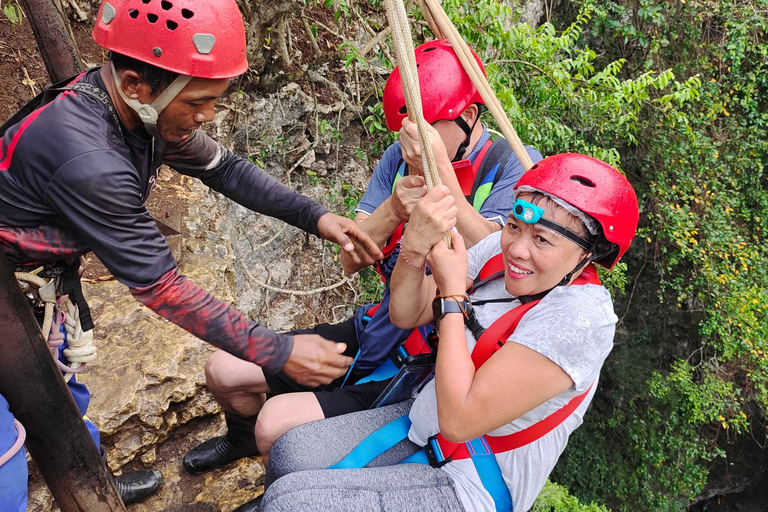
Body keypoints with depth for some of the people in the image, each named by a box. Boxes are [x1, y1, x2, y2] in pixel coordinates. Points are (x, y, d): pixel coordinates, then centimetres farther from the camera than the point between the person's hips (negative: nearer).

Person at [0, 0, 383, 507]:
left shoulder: (145, 108, -14)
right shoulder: (86, 160, -39)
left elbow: (223, 167, -3)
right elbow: (161, 287, -33)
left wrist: (316, 216, -15)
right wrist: (279, 353, -29)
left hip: (55, 266, 8)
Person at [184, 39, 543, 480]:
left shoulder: (515, 166, -15)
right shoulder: (400, 157, 0)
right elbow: (351, 259, -5)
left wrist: (441, 169, -35)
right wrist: (392, 209, -24)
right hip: (373, 335, 6)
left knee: (277, 425, -19)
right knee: (224, 371, 6)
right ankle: (243, 438, 42)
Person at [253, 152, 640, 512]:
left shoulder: (578, 317, -28)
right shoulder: (502, 250, -8)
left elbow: (460, 419, -30)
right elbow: (405, 315, -3)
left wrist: (452, 291, -25)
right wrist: (415, 247, -23)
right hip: (425, 426, 7)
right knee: (290, 453, 0)